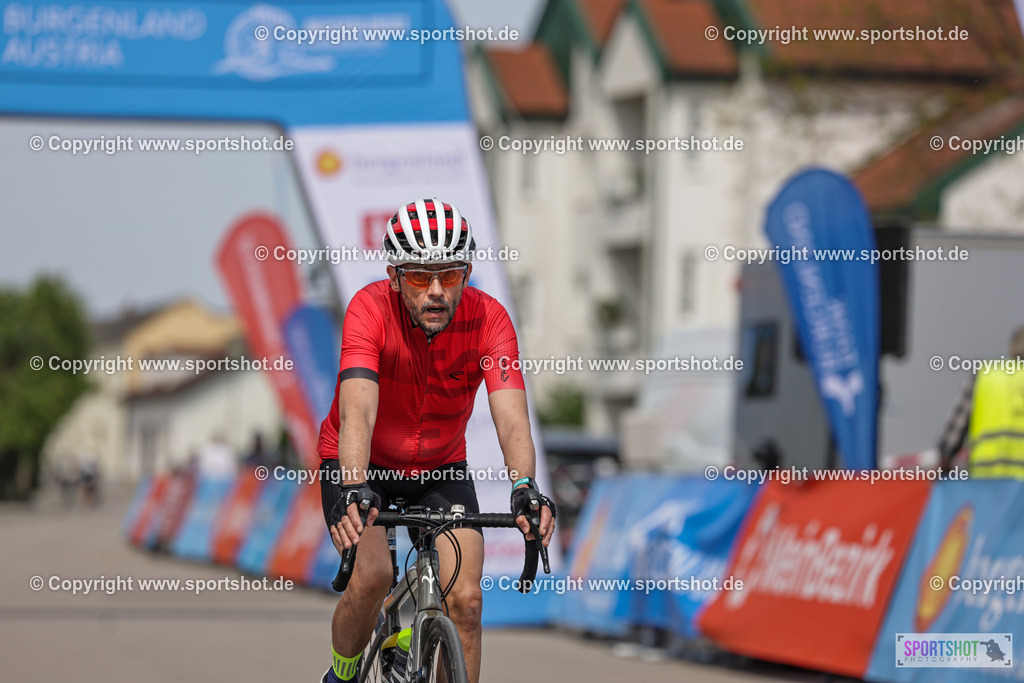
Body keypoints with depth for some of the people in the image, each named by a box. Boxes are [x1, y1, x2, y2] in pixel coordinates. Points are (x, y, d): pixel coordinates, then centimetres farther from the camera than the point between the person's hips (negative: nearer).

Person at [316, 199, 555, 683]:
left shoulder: (487, 319, -24)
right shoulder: (370, 308, -30)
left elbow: (510, 415, -34)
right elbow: (358, 411, -41)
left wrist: (525, 489, -52)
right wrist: (352, 492, -57)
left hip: (441, 468, 2)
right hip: (362, 462, -2)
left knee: (465, 599, -13)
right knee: (372, 577, -24)